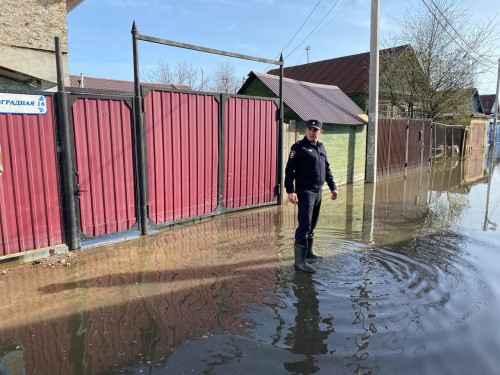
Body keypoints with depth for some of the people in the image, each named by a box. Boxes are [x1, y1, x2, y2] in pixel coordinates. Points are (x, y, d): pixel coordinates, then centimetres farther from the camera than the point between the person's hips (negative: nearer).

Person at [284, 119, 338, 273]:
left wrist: (333, 187, 18)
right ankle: (299, 261, -7)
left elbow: (327, 169, 22)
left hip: (318, 191, 8)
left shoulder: (321, 147, 14)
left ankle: (309, 252, 31)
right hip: (305, 191, -7)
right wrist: (290, 191, -25)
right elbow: (289, 170, -15)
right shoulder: (299, 147, -9)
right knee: (304, 225, -11)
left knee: (312, 224, 16)